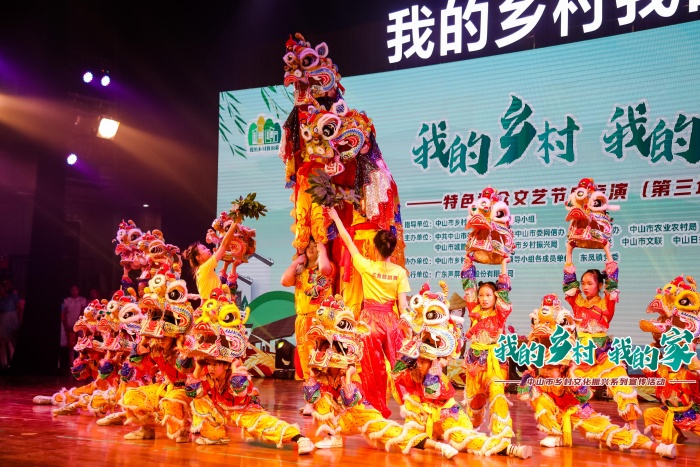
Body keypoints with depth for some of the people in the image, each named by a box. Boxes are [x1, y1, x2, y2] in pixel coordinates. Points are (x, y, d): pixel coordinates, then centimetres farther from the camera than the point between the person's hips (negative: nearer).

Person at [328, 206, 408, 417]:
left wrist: (336, 218, 12)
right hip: (390, 320, 2)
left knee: (373, 367, 7)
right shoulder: (400, 272, -6)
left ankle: (379, 407, 12)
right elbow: (402, 304, -6)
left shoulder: (366, 266, -9)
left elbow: (349, 242, 1)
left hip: (369, 319, -1)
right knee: (397, 364, 11)